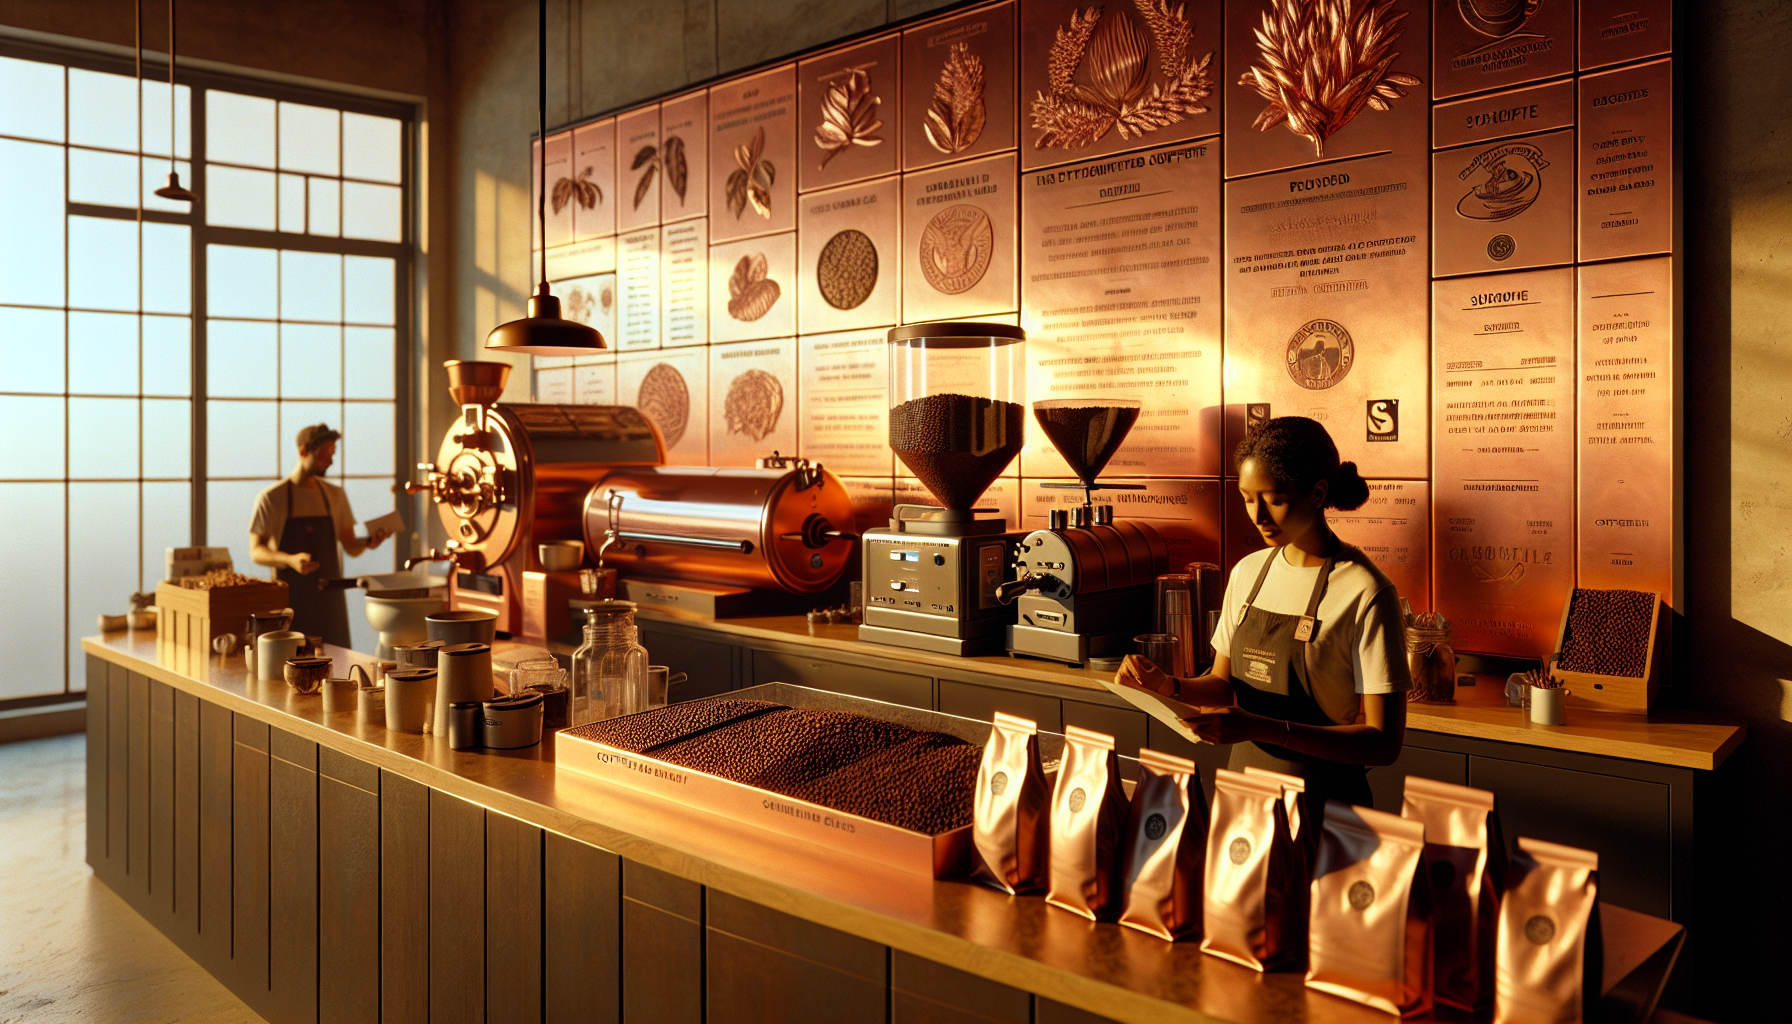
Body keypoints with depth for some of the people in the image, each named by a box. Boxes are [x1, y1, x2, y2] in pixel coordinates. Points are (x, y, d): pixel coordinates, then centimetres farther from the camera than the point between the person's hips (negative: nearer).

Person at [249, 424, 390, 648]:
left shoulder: (335, 495, 11)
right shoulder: (271, 498, -1)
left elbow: (350, 547, 11)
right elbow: (255, 552, -4)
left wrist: (368, 542, -12)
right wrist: (290, 560, -23)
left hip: (330, 597, 3)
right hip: (291, 597, -3)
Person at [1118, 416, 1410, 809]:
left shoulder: (1365, 593, -14)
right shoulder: (1247, 573, 5)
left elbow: (1384, 742, -16)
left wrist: (1262, 728, -26)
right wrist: (1169, 686, -7)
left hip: (1323, 804, -4)